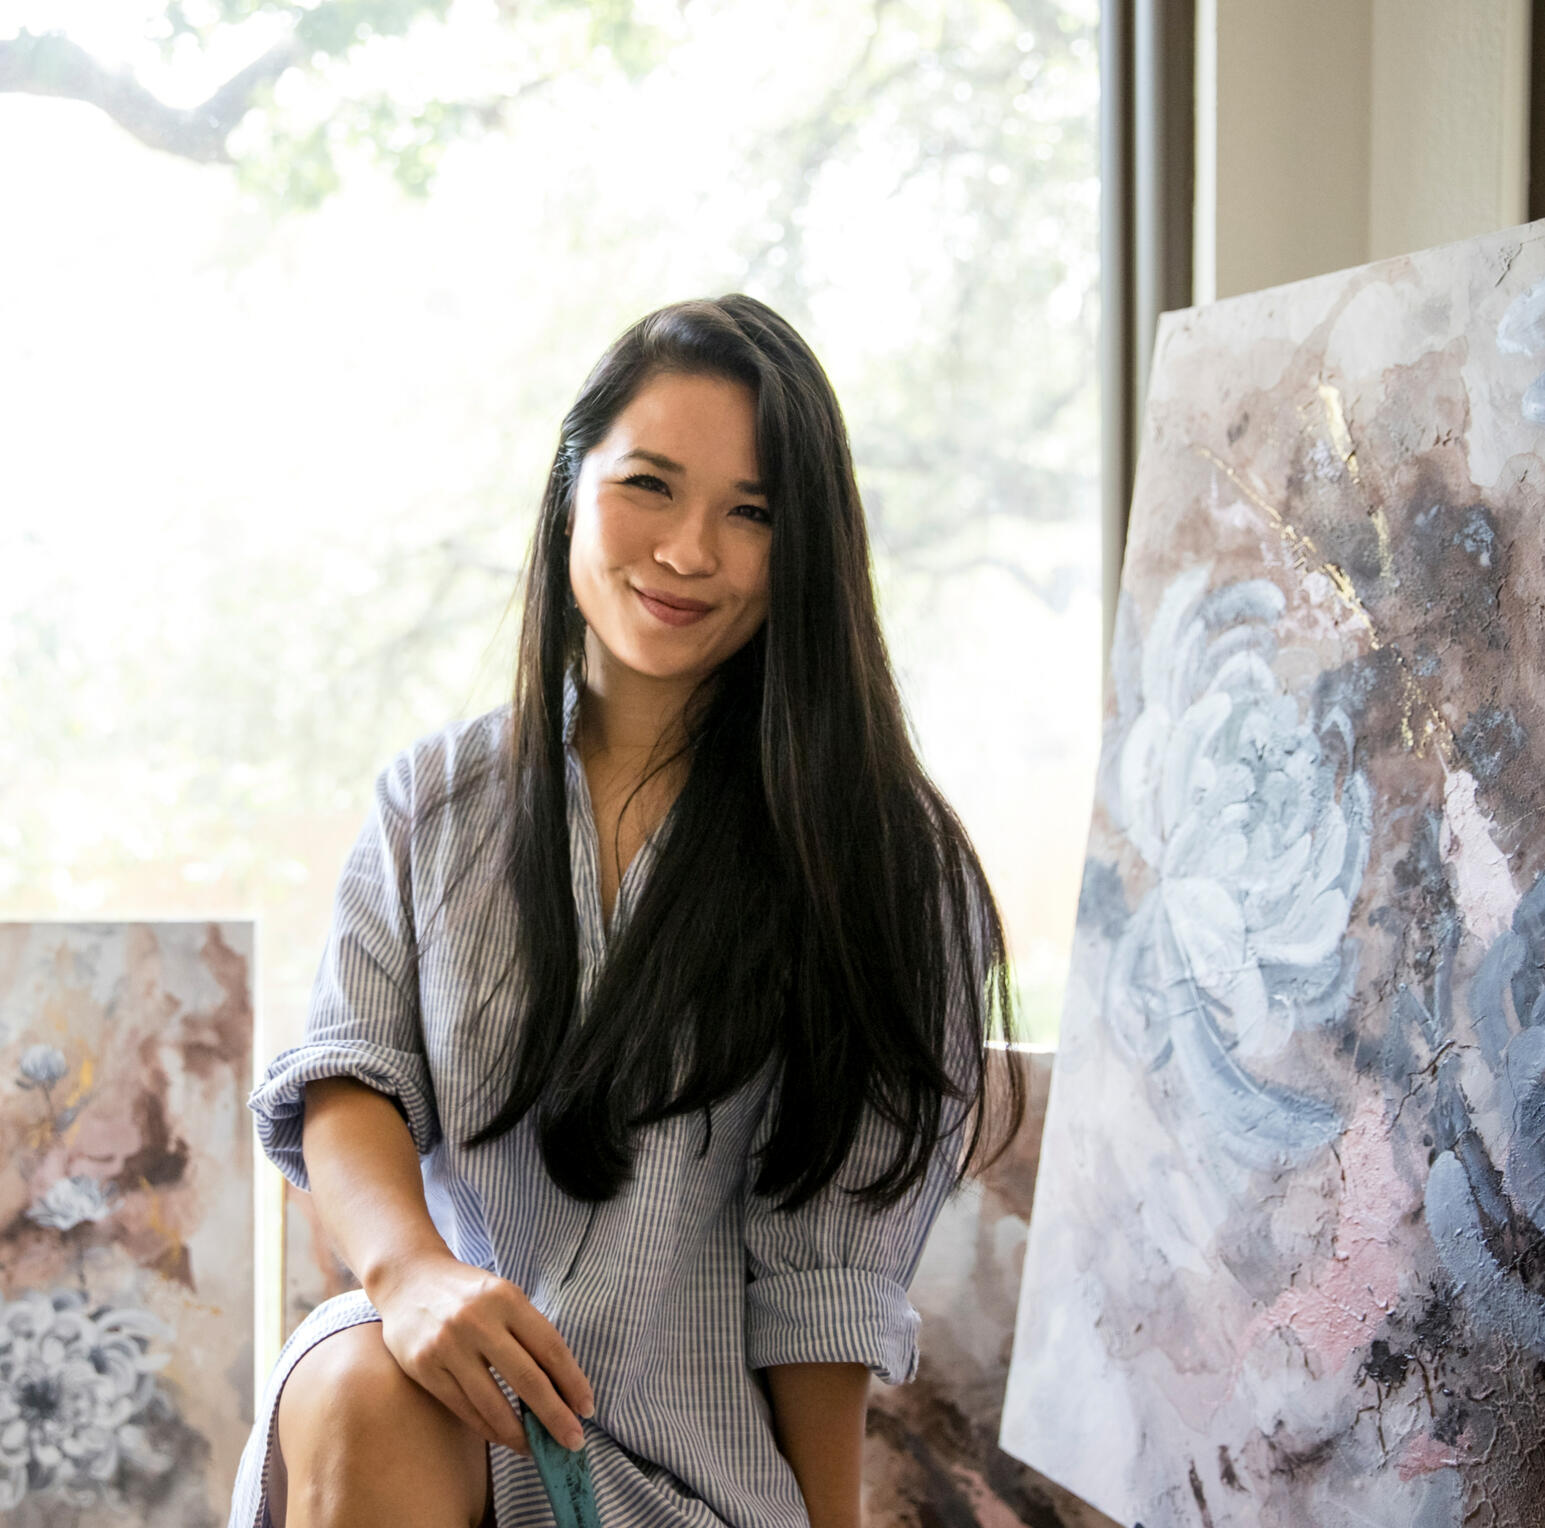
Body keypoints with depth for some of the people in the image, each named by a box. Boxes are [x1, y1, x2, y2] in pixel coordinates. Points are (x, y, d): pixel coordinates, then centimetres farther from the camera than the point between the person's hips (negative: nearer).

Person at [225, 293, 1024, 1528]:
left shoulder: (876, 853, 1)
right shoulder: (433, 800, 11)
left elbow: (826, 1262, -2)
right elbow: (348, 1076, -1)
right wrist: (408, 1265, -23)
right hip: (441, 1423, 2)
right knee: (363, 1380, -31)